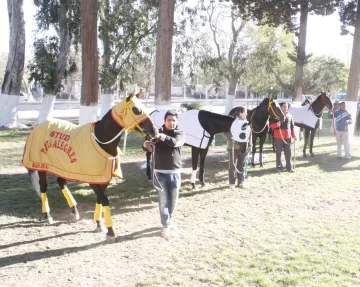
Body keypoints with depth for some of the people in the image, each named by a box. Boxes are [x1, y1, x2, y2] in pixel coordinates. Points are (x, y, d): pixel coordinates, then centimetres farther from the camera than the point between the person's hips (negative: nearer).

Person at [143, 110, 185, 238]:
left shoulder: (180, 134, -1)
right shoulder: (157, 133, 3)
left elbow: (175, 143, -24)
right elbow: (147, 148, 2)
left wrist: (163, 137, -39)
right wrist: (145, 144, -22)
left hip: (174, 173, 1)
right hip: (160, 172, 0)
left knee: (173, 200, 11)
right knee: (163, 200, 0)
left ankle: (168, 219, 33)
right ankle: (166, 225, 8)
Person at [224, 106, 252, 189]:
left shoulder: (246, 123, 10)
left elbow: (250, 134, 15)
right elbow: (226, 133, -13)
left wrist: (250, 145, 8)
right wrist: (232, 142, -20)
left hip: (244, 147, 5)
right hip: (234, 147, -5)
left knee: (242, 165, 10)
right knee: (233, 165, 3)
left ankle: (241, 182, 19)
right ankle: (232, 182, 12)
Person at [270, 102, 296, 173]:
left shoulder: (289, 115, 7)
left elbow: (292, 126, 12)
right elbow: (271, 125, -4)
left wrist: (293, 135, 6)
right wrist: (277, 124, -24)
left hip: (288, 137, 3)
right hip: (278, 137, -3)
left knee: (288, 152, 6)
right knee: (278, 152, 5)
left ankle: (289, 167, 14)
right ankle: (279, 167, 14)